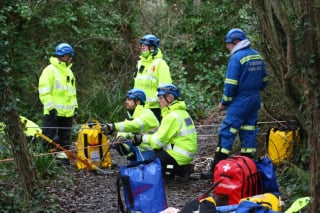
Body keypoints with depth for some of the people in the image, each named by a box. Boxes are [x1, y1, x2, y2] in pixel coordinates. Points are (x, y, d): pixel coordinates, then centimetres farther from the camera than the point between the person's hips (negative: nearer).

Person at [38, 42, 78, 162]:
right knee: (49, 138, -5)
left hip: (67, 112, 8)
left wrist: (75, 106, 16)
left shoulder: (69, 72, 18)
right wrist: (51, 107, -18)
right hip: (53, 112, -8)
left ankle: (64, 156, 18)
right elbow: (44, 91, -13)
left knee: (65, 138, 12)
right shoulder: (50, 70, -7)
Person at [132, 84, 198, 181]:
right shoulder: (181, 111, 13)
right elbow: (163, 135, 14)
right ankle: (183, 168, 7)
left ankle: (182, 170, -6)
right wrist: (145, 137, 6)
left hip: (180, 155, -9)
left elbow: (159, 140, -17)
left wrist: (143, 138, -4)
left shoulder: (172, 116, -18)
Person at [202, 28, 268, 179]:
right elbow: (264, 81, 16)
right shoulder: (257, 56, 11)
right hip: (255, 100, 8)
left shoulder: (237, 57, -14)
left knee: (227, 134, -6)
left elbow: (231, 83, -16)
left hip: (240, 102, -8)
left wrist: (224, 102, -6)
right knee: (249, 132, 11)